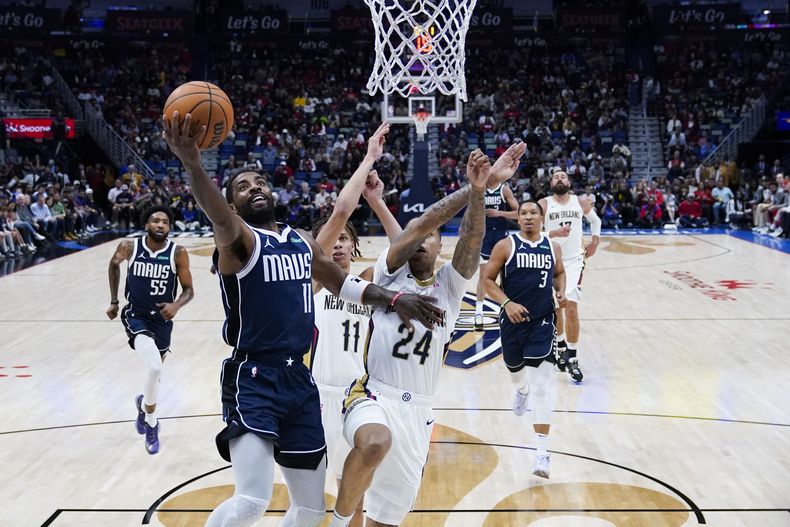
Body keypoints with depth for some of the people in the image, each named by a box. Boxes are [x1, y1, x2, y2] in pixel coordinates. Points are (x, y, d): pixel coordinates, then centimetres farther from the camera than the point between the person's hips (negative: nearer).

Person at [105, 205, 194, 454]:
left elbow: (188, 289, -6)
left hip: (162, 318, 3)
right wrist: (114, 301, 12)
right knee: (154, 368, -25)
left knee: (155, 371, 20)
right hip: (136, 315, -2)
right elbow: (114, 264, 11)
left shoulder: (178, 253, -14)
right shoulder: (129, 247, -12)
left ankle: (144, 403, 55)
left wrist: (176, 305, -28)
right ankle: (151, 423, -3)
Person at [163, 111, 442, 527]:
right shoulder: (238, 240, -7)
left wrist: (393, 300, 10)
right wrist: (191, 162, -50)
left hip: (298, 378, 7)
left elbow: (345, 285, 26)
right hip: (253, 378, -7)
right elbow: (220, 220, -31)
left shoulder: (302, 241, 14)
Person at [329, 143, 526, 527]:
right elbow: (420, 223, -13)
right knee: (376, 442, -38)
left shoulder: (449, 286, 7)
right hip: (373, 395, -3)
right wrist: (471, 187, -25)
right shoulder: (390, 274, 3)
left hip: (418, 411, 4)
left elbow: (472, 239, -12)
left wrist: (481, 189, -30)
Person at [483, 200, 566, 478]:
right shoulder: (506, 245, -5)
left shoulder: (553, 246, 3)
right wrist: (507, 303, -17)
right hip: (513, 319, 1)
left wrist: (561, 292, 1)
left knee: (542, 384, -10)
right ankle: (522, 391, 64)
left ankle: (542, 451, -9)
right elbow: (488, 280, -3)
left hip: (542, 322, 0)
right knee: (515, 369, 22)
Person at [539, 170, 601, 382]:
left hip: (574, 261, 0)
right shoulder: (543, 204, -4)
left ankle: (572, 358, -3)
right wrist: (554, 233, -25)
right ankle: (561, 347, 33)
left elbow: (595, 221, 22)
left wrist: (595, 242, 11)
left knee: (571, 308, -10)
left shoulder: (581, 202, 3)